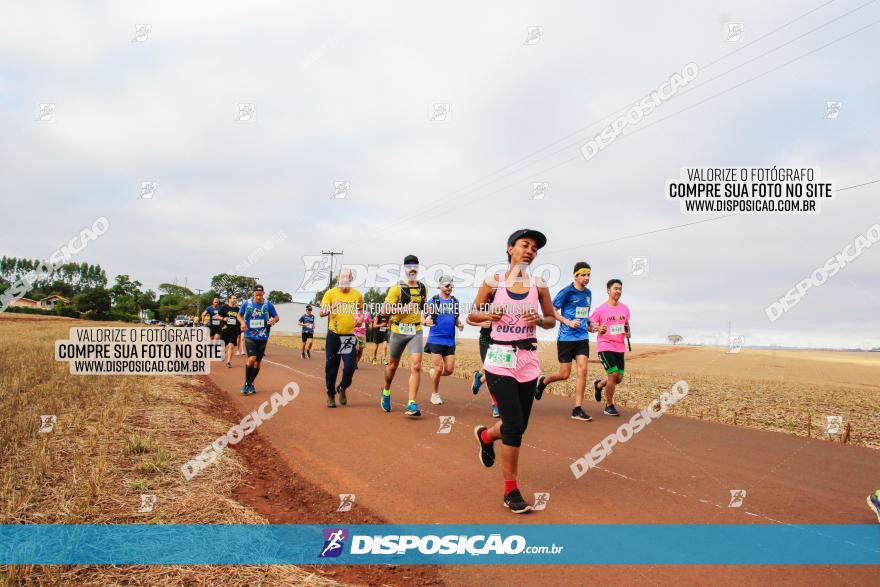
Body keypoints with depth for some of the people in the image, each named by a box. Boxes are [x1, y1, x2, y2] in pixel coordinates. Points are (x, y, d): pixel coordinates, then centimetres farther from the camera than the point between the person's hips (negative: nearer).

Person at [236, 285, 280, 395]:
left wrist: (274, 320, -20)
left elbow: (277, 317, 4)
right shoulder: (247, 303, -3)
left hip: (262, 338, 2)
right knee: (252, 358, -19)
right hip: (250, 336, -2)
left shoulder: (268, 304, -3)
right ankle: (246, 383, -1)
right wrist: (242, 322, -10)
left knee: (257, 362, 8)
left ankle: (250, 384, 28)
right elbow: (239, 315, 11)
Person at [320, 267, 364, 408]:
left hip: (350, 336, 1)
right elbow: (321, 313, -5)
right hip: (333, 335, -1)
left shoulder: (357, 295, 5)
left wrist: (360, 319, -2)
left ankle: (342, 388, 23)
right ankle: (330, 394, 24)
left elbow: (361, 310, 19)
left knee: (350, 366, -6)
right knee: (331, 367, 5)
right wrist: (331, 308, -25)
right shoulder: (331, 293, -1)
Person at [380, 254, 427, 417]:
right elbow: (384, 310, -16)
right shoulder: (397, 288, -10)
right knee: (393, 365, 14)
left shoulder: (423, 288, 5)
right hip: (398, 331, -2)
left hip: (416, 331, 2)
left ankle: (412, 404, -10)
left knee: (416, 366, -12)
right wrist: (404, 308, -24)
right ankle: (386, 392, 41)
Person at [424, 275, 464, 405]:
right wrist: (427, 322, -28)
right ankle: (435, 394, 16)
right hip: (435, 339, -4)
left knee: (450, 370, 2)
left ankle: (434, 372, 35)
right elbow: (425, 318, -4)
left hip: (450, 340, 4)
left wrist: (459, 324, -4)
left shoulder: (455, 301, 9)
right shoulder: (433, 301, -4)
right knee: (439, 368, -4)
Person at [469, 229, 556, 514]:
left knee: (519, 425, 7)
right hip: (500, 358, -3)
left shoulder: (538, 285, 4)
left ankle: (486, 435, 42)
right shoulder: (493, 282, -2)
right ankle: (510, 490, 8)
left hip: (528, 359, 3)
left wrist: (539, 320, -8)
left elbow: (552, 320, 13)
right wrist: (487, 315, -13)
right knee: (514, 423, -9)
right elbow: (472, 314, 7)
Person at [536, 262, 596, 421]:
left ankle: (578, 409, 0)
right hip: (566, 337, -5)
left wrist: (589, 325, 11)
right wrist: (568, 322, -20)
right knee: (565, 374, 1)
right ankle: (543, 381, 32)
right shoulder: (567, 291, -9)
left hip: (582, 338, 5)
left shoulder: (588, 293, 12)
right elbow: (552, 311, -10)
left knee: (582, 371, -7)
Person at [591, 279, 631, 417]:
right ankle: (609, 406, 2)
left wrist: (628, 332, 3)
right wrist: (598, 330, -23)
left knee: (619, 378, 7)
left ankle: (599, 385, 38)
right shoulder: (601, 309, -7)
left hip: (620, 347, 6)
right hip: (605, 346, -6)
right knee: (613, 374, -15)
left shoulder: (625, 308, 8)